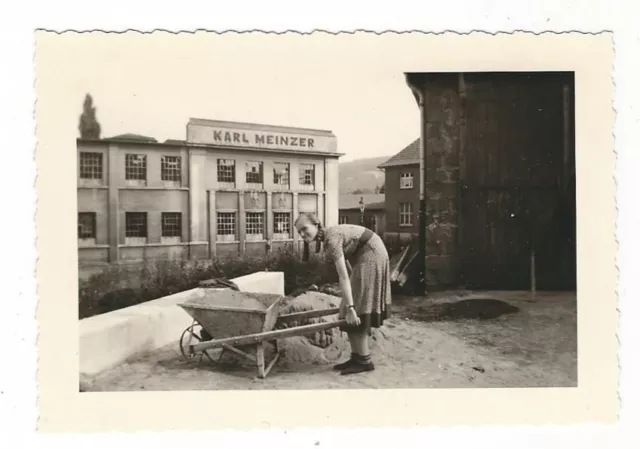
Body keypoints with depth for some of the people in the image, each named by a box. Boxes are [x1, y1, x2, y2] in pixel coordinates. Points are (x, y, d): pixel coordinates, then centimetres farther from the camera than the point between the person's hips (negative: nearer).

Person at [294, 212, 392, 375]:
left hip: (370, 256, -9)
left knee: (357, 311, -8)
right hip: (365, 257, 10)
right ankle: (356, 357, 13)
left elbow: (343, 276, -28)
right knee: (356, 308, 8)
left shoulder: (331, 238, -23)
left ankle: (364, 360, -2)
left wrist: (349, 308, -30)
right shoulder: (327, 237, 6)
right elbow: (344, 274, 15)